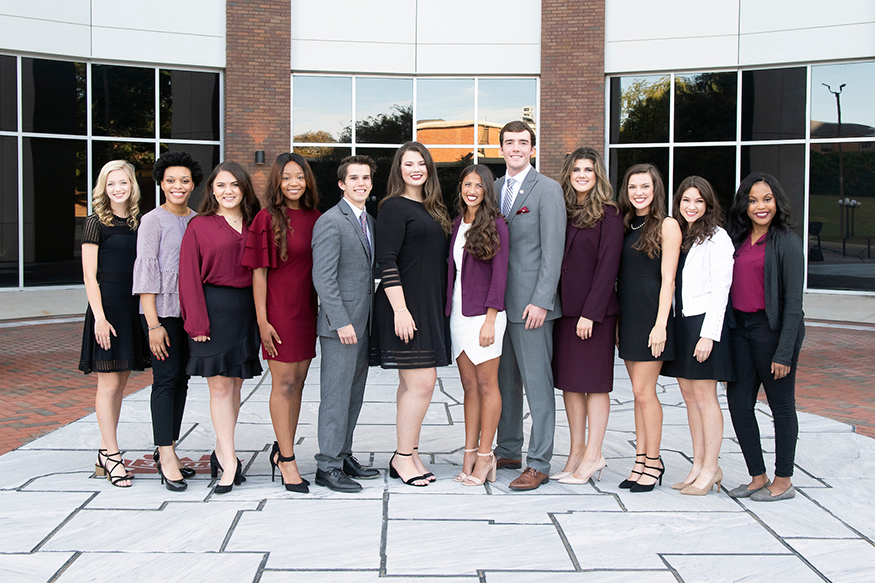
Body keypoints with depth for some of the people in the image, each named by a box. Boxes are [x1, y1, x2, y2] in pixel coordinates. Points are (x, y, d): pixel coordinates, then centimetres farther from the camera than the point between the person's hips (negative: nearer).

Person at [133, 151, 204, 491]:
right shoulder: (153, 220, -4)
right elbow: (145, 271, -8)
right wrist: (153, 323, -14)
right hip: (162, 310, -6)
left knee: (181, 379, 7)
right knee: (166, 378, -8)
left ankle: (167, 450, 16)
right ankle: (166, 457, -5)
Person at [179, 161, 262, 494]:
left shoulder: (254, 225, 10)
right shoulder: (199, 227, 0)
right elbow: (189, 277, -3)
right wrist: (197, 322, -10)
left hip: (247, 309, 4)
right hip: (214, 309, -4)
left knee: (235, 383, 9)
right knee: (220, 385, -4)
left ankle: (221, 452, 20)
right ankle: (229, 462, -1)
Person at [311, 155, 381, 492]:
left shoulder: (370, 222, 16)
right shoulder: (330, 222, -10)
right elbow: (323, 277, -16)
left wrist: (370, 320, 12)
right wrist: (341, 322, -20)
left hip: (363, 324, 8)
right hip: (340, 325, -8)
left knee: (354, 394, 13)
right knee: (336, 395, -3)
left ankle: (344, 457, 24)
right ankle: (327, 467, 5)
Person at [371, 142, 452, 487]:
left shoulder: (432, 209, 17)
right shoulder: (394, 207, -7)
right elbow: (386, 262, -14)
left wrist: (441, 306, 14)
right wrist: (400, 309, -20)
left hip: (429, 306, 8)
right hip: (405, 306, -8)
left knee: (414, 384, 11)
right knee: (422, 384, -9)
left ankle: (409, 455, 19)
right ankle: (403, 457, 4)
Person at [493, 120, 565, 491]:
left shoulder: (547, 189, -5)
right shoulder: (495, 188, 15)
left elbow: (553, 251, -10)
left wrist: (540, 301, -16)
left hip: (531, 303, -6)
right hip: (498, 301, 7)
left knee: (537, 384, -3)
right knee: (504, 381, 13)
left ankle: (539, 464, 3)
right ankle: (508, 451, 25)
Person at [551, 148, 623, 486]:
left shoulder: (608, 214, -6)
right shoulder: (562, 211, 11)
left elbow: (608, 267, -11)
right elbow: (555, 259, 12)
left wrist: (590, 312, -16)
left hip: (595, 309, -6)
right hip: (565, 308, 6)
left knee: (594, 382, 0)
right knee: (569, 381, 9)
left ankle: (592, 455, 6)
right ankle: (577, 451, 17)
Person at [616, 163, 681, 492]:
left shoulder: (666, 226, -5)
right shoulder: (626, 227, 13)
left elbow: (667, 279, -10)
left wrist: (660, 324, -17)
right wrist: (620, 322, 10)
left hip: (651, 316, -6)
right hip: (627, 316, 7)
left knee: (644, 391, -6)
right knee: (640, 392, 10)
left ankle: (653, 462, 7)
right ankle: (641, 461, 15)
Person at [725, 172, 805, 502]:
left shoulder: (787, 242, -8)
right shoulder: (738, 239, 11)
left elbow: (793, 301, -11)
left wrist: (784, 352, -16)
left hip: (772, 328, -6)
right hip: (739, 327, 7)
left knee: (781, 406, 5)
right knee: (738, 402, 6)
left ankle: (783, 481, 17)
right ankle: (758, 477, 20)